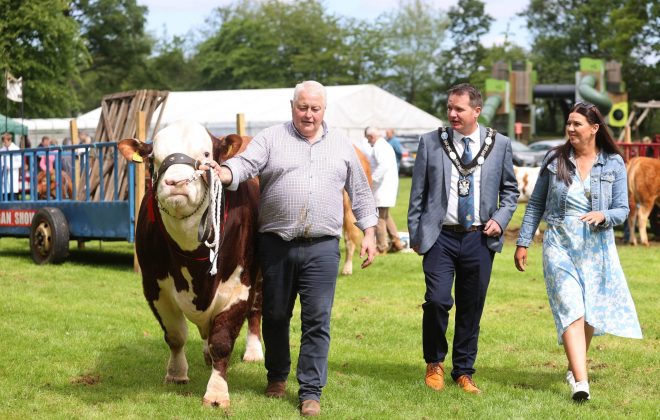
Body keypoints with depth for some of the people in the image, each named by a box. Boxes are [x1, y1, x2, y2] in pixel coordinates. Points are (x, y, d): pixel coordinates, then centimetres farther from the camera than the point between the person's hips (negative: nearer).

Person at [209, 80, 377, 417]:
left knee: (317, 320, -2)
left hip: (322, 247, 0)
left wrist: (369, 233, 11)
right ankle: (277, 376, 32)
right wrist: (221, 173, -32)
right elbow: (244, 164, -10)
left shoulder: (341, 145, 11)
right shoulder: (271, 139, 4)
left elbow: (360, 192, 16)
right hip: (276, 244, 0)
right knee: (275, 314, 11)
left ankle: (311, 392, 5)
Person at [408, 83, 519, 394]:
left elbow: (510, 189, 16)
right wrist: (415, 234, 3)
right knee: (438, 300, -14)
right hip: (440, 237, -1)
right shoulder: (430, 142, 2)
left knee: (471, 308, 6)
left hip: (480, 239, 1)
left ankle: (464, 372, 21)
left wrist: (501, 218, -1)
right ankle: (434, 363, 9)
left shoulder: (499, 144, 5)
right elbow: (418, 192, 6)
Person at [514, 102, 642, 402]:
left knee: (591, 313, 10)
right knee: (570, 310, -14)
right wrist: (523, 242, 7)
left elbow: (622, 210, 2)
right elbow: (536, 204, 9)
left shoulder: (613, 163, 1)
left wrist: (603, 215, -20)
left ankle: (575, 366, 35)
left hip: (596, 247, 1)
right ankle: (581, 381, -24)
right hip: (560, 245, -1)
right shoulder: (555, 160, 2)